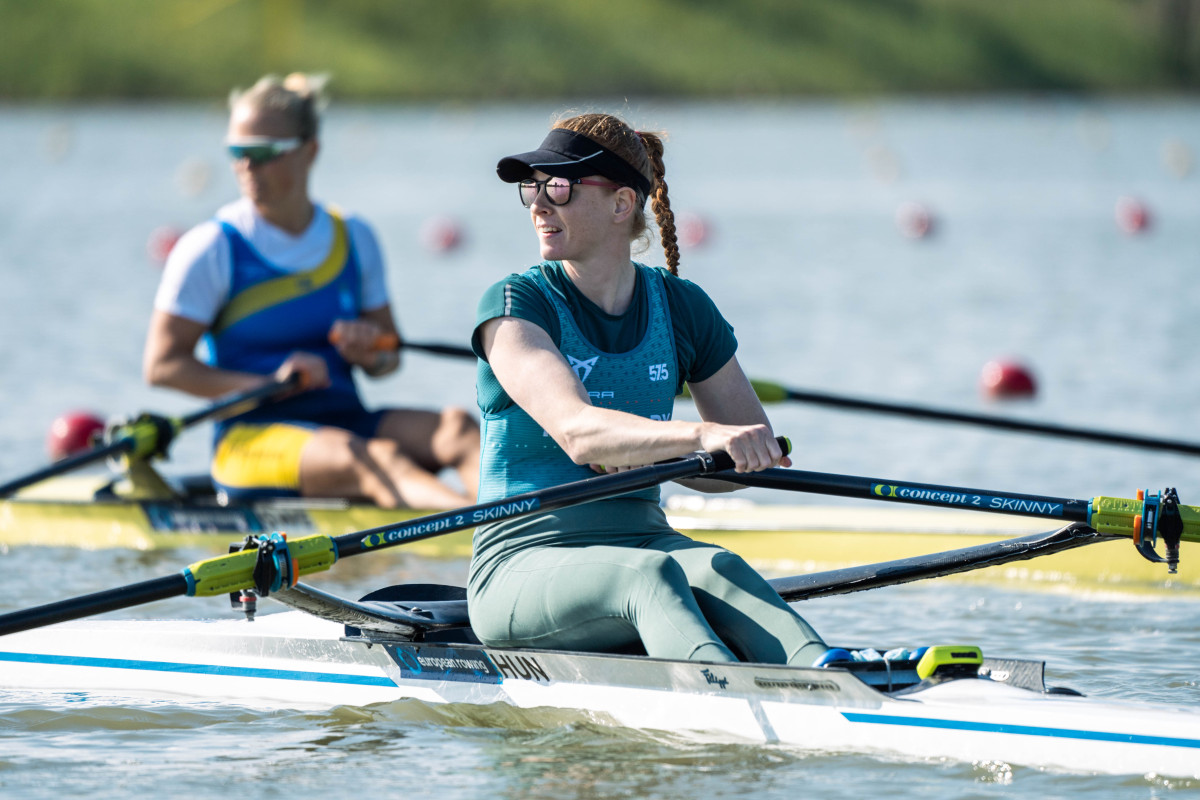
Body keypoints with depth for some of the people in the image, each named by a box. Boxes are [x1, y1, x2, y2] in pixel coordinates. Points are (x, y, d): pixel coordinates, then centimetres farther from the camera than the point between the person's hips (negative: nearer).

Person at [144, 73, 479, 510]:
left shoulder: (354, 239, 14)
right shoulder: (211, 249, -1)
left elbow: (389, 359, 19)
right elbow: (161, 365, -5)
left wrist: (372, 354, -6)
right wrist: (267, 384, -16)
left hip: (347, 420, 5)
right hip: (254, 434, -5)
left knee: (456, 426, -25)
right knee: (373, 458, -35)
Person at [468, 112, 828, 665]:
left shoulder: (681, 308, 8)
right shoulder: (513, 306, -6)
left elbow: (762, 456, 10)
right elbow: (576, 433, -25)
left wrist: (646, 455, -9)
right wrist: (700, 436, -41)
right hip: (523, 562, -4)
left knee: (719, 571, -31)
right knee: (651, 575, -36)